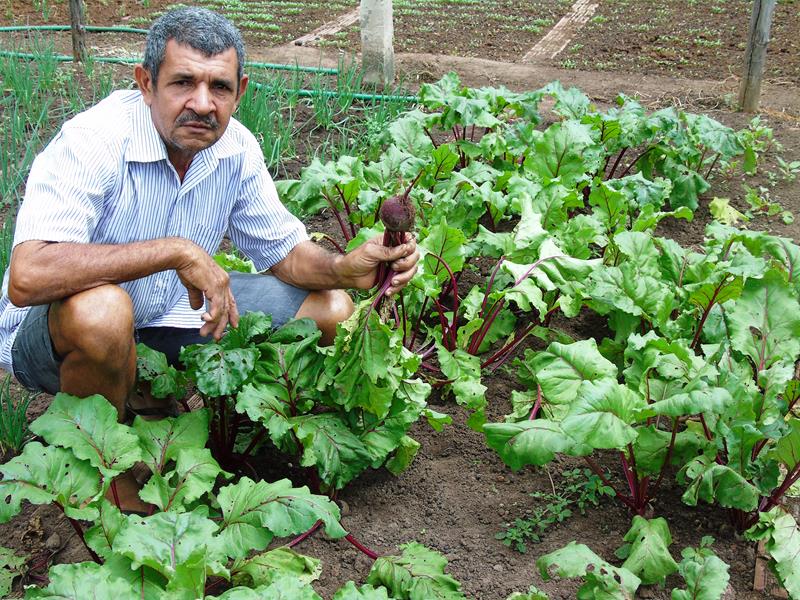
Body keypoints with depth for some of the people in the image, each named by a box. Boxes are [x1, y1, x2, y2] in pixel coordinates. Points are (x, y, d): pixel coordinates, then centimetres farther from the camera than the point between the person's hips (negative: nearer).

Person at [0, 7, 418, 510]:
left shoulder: (236, 149, -8)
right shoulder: (92, 142, -28)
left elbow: (284, 249, 2)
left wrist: (343, 269, -21)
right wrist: (177, 250, -39)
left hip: (169, 316, 6)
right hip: (52, 331, -5)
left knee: (330, 311, -1)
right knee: (100, 310, -42)